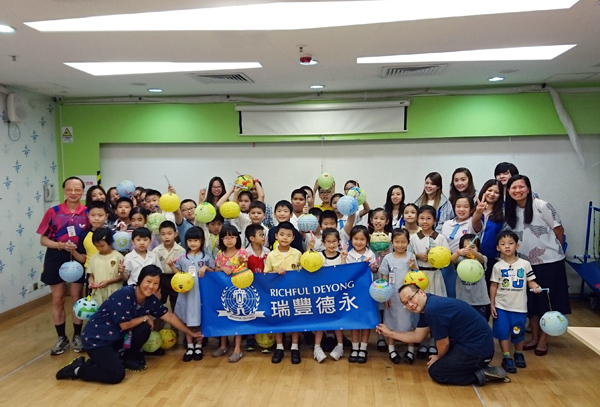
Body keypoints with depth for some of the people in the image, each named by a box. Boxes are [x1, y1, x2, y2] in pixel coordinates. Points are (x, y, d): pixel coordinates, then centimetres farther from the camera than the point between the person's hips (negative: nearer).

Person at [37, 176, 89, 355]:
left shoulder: (87, 213, -3)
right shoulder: (53, 212, -5)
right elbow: (43, 240, -2)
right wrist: (61, 245, -18)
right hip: (56, 259, 0)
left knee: (77, 298, 9)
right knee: (57, 299, 7)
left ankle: (77, 336, 23)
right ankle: (61, 338, 22)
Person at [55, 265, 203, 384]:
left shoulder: (151, 300, -4)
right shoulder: (124, 295, -26)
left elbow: (169, 316, 4)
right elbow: (124, 325, -22)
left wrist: (191, 333, 8)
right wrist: (146, 317, -9)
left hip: (116, 337, 8)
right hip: (96, 338, -8)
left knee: (144, 329, -11)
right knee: (116, 375, -20)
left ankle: (128, 358, 10)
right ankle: (77, 369, 0)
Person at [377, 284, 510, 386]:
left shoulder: (433, 309, -25)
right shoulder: (426, 306, 5)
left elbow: (443, 344, -13)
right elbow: (417, 336, 16)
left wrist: (438, 358, 8)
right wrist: (390, 333, 20)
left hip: (477, 349, -10)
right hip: (476, 344, 10)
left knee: (436, 372, 2)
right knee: (438, 361, 25)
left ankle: (481, 375, 0)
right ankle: (478, 367, 17)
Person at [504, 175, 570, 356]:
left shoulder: (542, 206, -14)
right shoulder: (509, 211, 0)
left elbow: (559, 229, -4)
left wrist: (556, 250, 5)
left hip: (550, 261, -4)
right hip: (527, 263, 4)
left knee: (547, 301, 4)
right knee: (530, 301, 12)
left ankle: (543, 340, 18)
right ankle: (534, 337, 27)